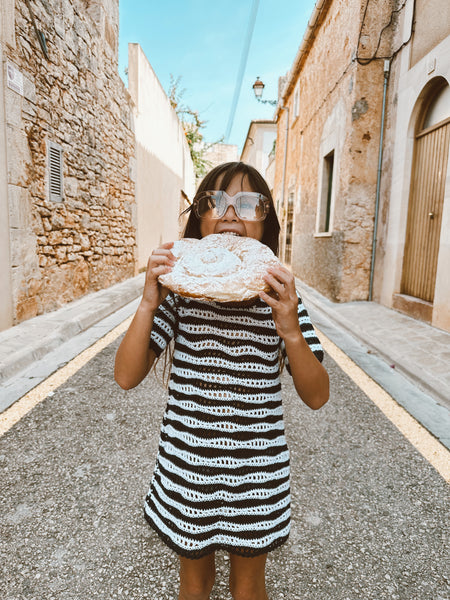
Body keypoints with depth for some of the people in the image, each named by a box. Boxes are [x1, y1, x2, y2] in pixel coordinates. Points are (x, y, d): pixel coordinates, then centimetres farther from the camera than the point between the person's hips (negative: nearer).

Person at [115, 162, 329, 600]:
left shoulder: (279, 296, -10)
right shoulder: (179, 289, -11)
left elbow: (316, 397, -10)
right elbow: (127, 377, -12)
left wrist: (292, 332, -27)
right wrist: (148, 304, -26)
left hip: (257, 471, 0)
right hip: (187, 466, 1)